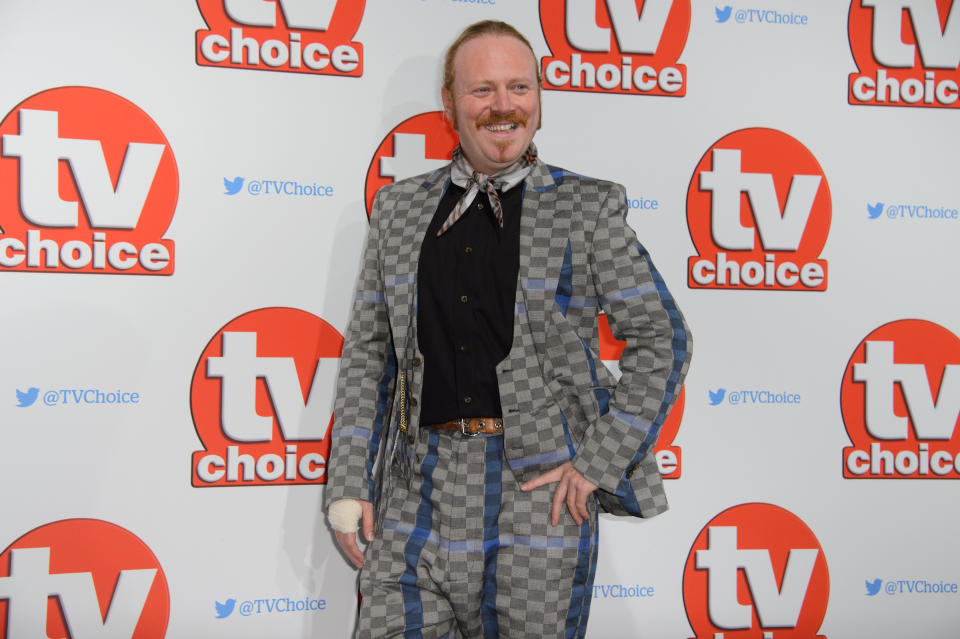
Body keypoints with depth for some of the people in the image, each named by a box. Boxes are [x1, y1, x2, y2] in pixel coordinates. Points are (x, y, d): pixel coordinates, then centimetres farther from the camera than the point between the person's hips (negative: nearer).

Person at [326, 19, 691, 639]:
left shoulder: (589, 207, 1)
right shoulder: (399, 207, 10)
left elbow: (662, 338, 1)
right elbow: (367, 348, 11)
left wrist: (599, 462, -6)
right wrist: (348, 485, 4)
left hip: (541, 487, -2)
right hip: (419, 489, 3)